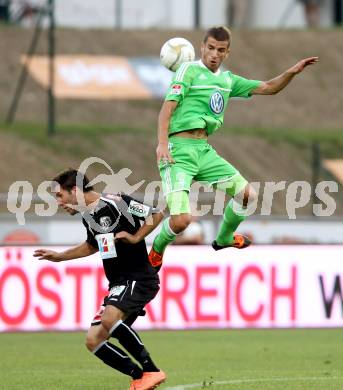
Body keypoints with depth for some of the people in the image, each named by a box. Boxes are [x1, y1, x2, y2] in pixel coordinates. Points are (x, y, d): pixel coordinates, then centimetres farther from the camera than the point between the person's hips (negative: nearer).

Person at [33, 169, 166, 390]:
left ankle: (151, 371, -26)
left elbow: (157, 214, -11)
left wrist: (135, 237, -17)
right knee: (93, 341, 1)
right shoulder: (88, 216, 14)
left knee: (109, 319, -34)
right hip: (119, 284, 9)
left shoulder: (115, 204, -12)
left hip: (139, 278, -9)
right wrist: (59, 256, 30)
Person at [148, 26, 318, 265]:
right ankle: (157, 249, 12)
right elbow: (168, 108, -11)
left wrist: (292, 72, 6)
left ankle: (224, 238, 30)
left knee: (247, 194, 3)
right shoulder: (190, 70, -3)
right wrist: (162, 143, -24)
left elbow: (267, 88, 22)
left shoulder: (227, 80, 18)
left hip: (204, 151, 7)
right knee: (181, 220, -21)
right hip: (179, 151, -7)